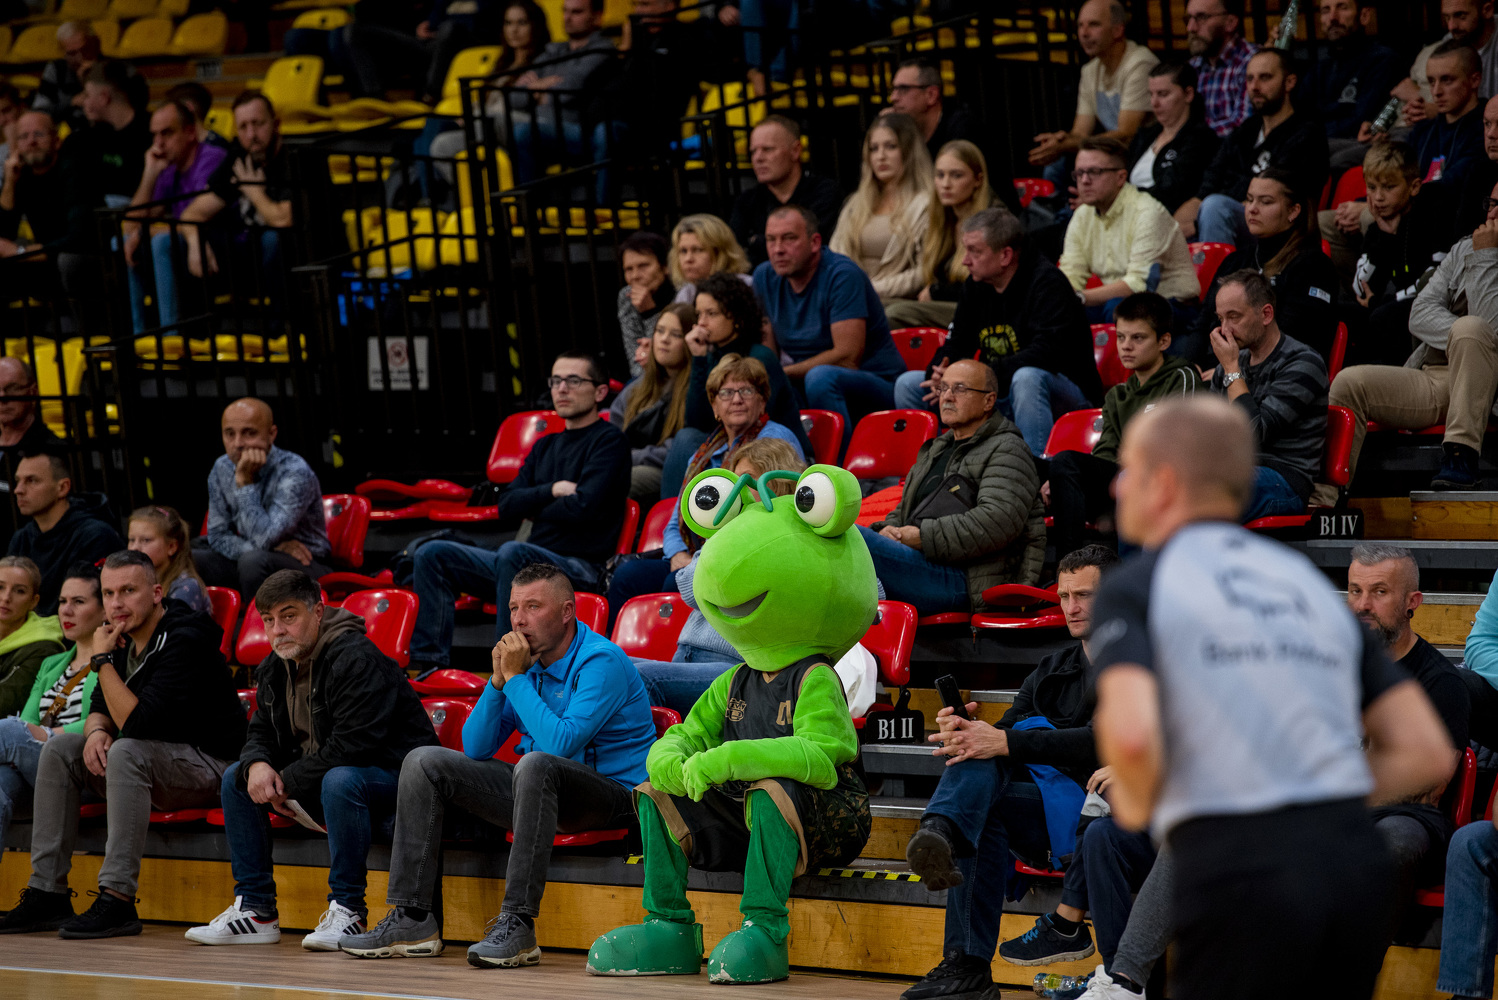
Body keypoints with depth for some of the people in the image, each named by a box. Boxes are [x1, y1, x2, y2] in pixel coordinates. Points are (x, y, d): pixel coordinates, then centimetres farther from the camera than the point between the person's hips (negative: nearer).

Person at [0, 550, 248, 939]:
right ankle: (48, 895, -6)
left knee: (126, 752, -34)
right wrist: (96, 731, -11)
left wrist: (103, 660, -22)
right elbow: (101, 709, 13)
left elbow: (137, 724, -28)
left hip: (211, 766, -9)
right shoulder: (124, 637, 6)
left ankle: (117, 901, -36)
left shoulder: (184, 640, -21)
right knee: (59, 750, -3)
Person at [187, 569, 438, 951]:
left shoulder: (356, 659, -23)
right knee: (236, 778, 2)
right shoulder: (276, 668, 5)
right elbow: (262, 733, 12)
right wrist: (257, 765, -13)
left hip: (389, 773, -9)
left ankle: (347, 910, -28)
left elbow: (351, 746, -31)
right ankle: (254, 909, 2)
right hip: (321, 773, 9)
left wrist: (286, 782, -22)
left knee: (340, 780, -40)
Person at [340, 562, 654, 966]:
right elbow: (475, 748, 6)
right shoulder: (525, 659, 7)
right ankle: (412, 919, -4)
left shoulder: (601, 662, -16)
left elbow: (560, 743, -29)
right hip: (538, 787, 9)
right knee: (424, 763, 3)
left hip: (613, 793, -9)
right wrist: (499, 680, -7)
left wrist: (516, 678, -20)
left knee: (536, 764, -40)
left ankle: (518, 923, -39)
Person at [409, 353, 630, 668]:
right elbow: (507, 506, 12)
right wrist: (552, 491, -5)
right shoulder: (546, 446, 23)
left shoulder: (609, 441, -1)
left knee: (513, 553, -39)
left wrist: (535, 509, 4)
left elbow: (583, 507, -13)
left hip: (581, 568, -8)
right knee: (433, 554, -2)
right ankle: (429, 663, -11)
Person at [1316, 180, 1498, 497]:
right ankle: (1323, 499, -20)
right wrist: (1465, 338, -12)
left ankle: (1461, 457, -36)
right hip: (1432, 381, 6)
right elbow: (1420, 315, 8)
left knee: (1471, 329, -36)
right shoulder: (1464, 250, 18)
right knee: (1349, 382, -15)